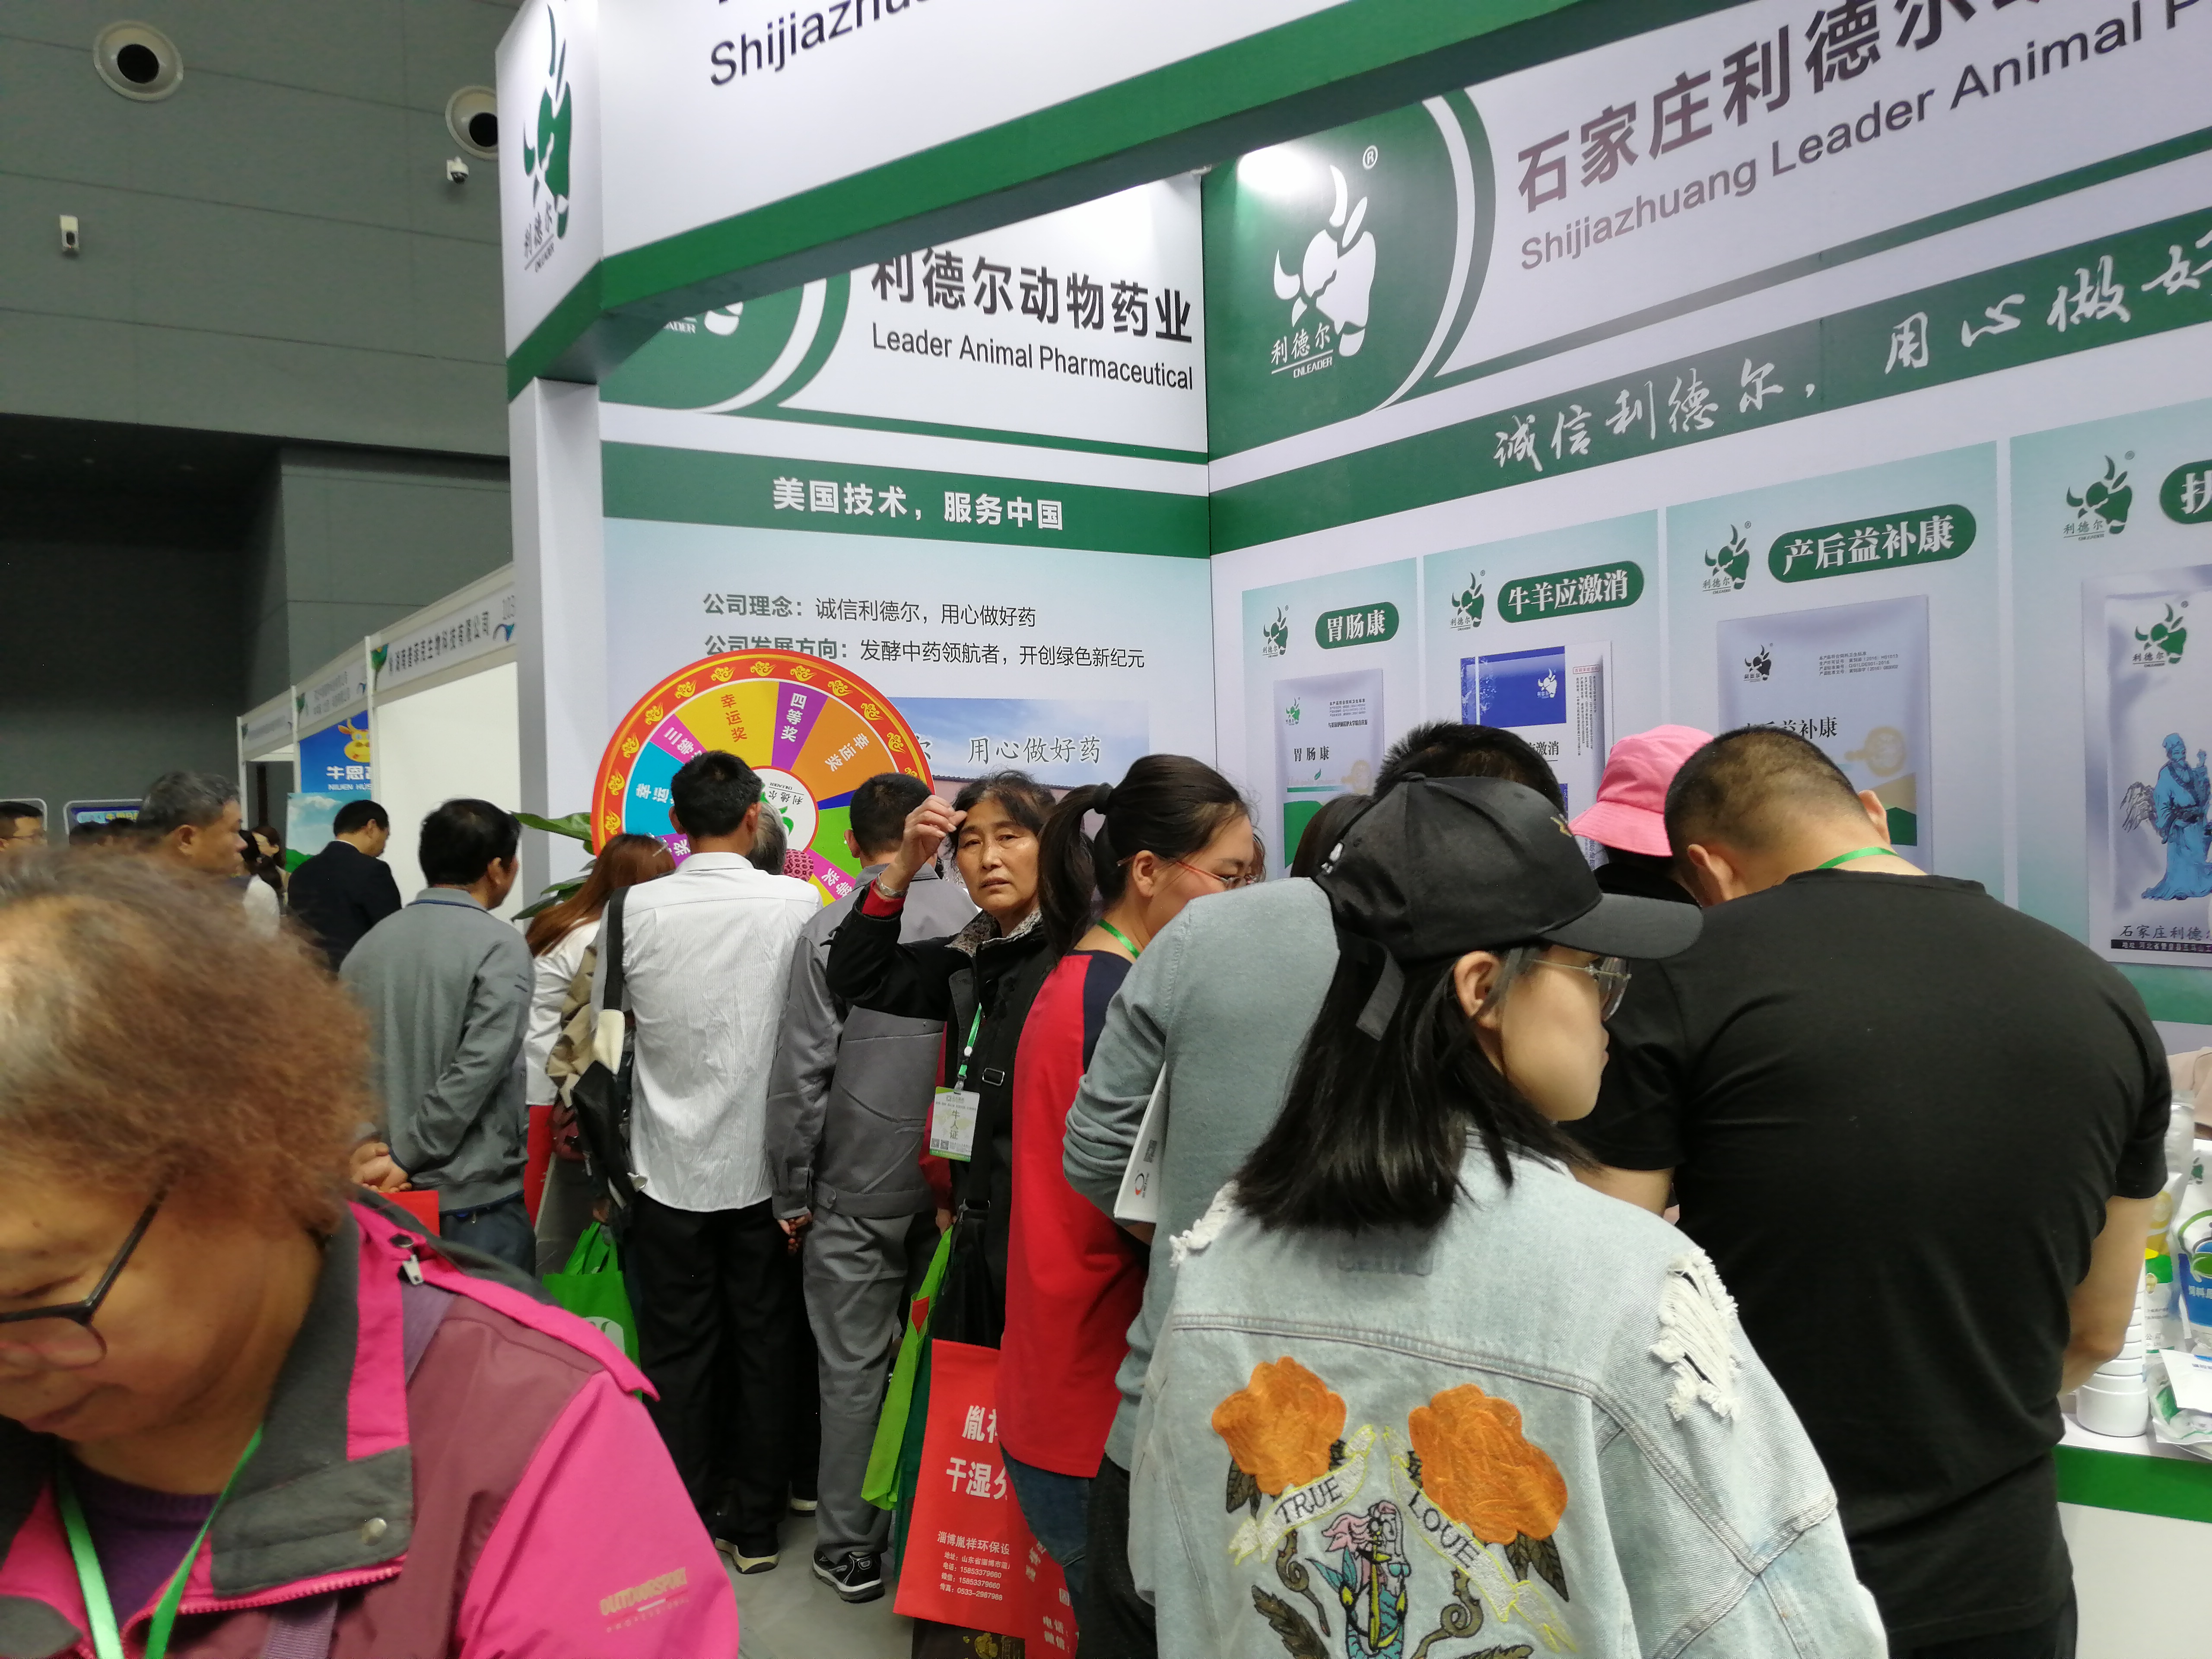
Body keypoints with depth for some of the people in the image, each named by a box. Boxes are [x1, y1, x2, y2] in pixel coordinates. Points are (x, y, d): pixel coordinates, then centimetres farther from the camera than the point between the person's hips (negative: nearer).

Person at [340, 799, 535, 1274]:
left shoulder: (370, 944, 6)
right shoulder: (499, 946, -14)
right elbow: (477, 1071, -22)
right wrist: (405, 1158, -14)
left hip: (391, 1195, 7)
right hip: (475, 1198, -7)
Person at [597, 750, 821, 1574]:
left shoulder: (639, 907, -8)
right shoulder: (797, 903, -10)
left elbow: (605, 1022, 3)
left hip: (670, 1165, 1)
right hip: (766, 1165, 0)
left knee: (677, 1351, 12)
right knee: (766, 1344, 12)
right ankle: (754, 1525, 22)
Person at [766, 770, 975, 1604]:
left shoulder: (830, 931, -9)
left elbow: (801, 1074, -8)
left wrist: (794, 1192, 2)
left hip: (858, 1191, -2)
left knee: (854, 1369, 9)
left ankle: (850, 1546, 19)